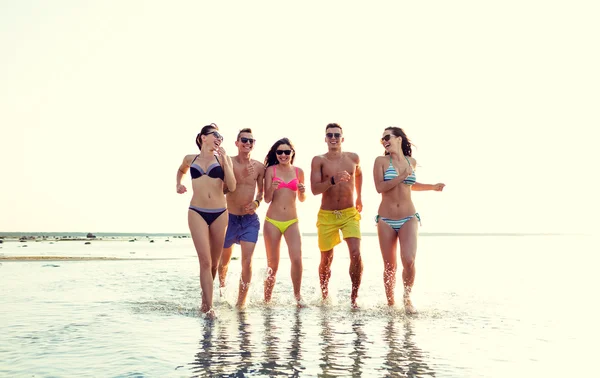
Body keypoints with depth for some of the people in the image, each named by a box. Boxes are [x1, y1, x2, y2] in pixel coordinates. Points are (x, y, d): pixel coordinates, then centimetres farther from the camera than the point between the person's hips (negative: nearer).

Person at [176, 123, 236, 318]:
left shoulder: (223, 158, 6)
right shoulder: (190, 159, 9)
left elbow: (232, 186, -6)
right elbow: (181, 170, 32)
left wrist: (224, 160, -9)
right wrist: (178, 185, 14)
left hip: (219, 214, 1)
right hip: (197, 213, -1)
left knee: (214, 262, 9)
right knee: (205, 260, -10)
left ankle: (205, 300, 28)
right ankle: (209, 307, -8)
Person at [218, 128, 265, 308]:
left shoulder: (258, 167, 1)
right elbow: (223, 188, -13)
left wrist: (256, 203, -6)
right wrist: (242, 176, -23)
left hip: (250, 219, 1)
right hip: (229, 217, -1)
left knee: (247, 261, -12)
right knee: (224, 260, 17)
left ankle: (241, 303, -1)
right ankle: (222, 287, 48)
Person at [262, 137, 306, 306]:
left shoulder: (298, 172, 6)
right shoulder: (271, 170, 0)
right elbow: (267, 199, -3)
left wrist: (302, 192, -7)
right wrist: (271, 188, -23)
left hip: (292, 222, 2)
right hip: (272, 221, -1)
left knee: (297, 259, -12)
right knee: (272, 264, 6)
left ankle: (297, 295, 7)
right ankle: (267, 299, 22)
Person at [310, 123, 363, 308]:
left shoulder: (353, 158, 4)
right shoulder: (318, 161, -4)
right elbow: (314, 189, -14)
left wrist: (359, 197, 28)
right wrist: (333, 180, -28)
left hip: (350, 214, 1)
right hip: (327, 215, -1)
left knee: (356, 254, -15)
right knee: (326, 259, 9)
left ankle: (354, 297, -1)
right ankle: (325, 297, 31)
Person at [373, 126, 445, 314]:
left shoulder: (411, 162, 9)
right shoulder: (381, 161, -1)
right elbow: (380, 187, -13)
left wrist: (433, 187, 22)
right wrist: (402, 176, -14)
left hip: (408, 218, 1)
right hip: (386, 220, -1)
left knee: (409, 261, -16)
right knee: (390, 267, 3)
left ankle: (407, 297, 9)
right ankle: (390, 303, 23)